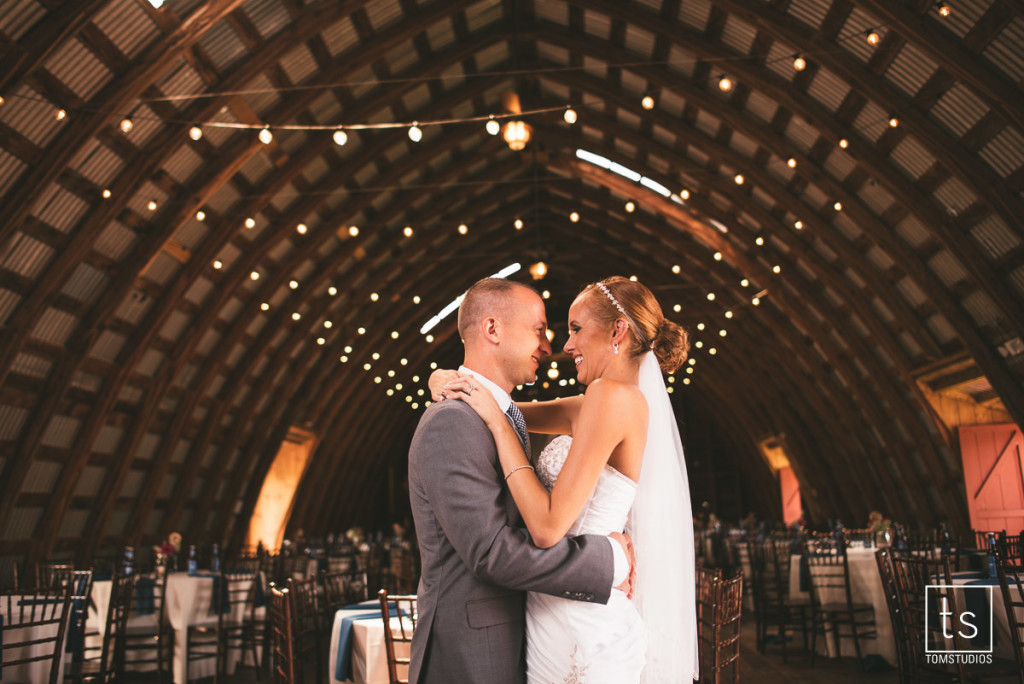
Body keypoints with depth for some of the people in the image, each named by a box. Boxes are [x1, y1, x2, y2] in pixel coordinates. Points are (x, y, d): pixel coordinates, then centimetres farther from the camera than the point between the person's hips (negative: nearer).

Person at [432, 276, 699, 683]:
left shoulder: (611, 395, -19)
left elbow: (548, 527, -23)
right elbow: (506, 411, 18)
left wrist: (496, 421, -17)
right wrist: (448, 381, 0)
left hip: (578, 625, -8)